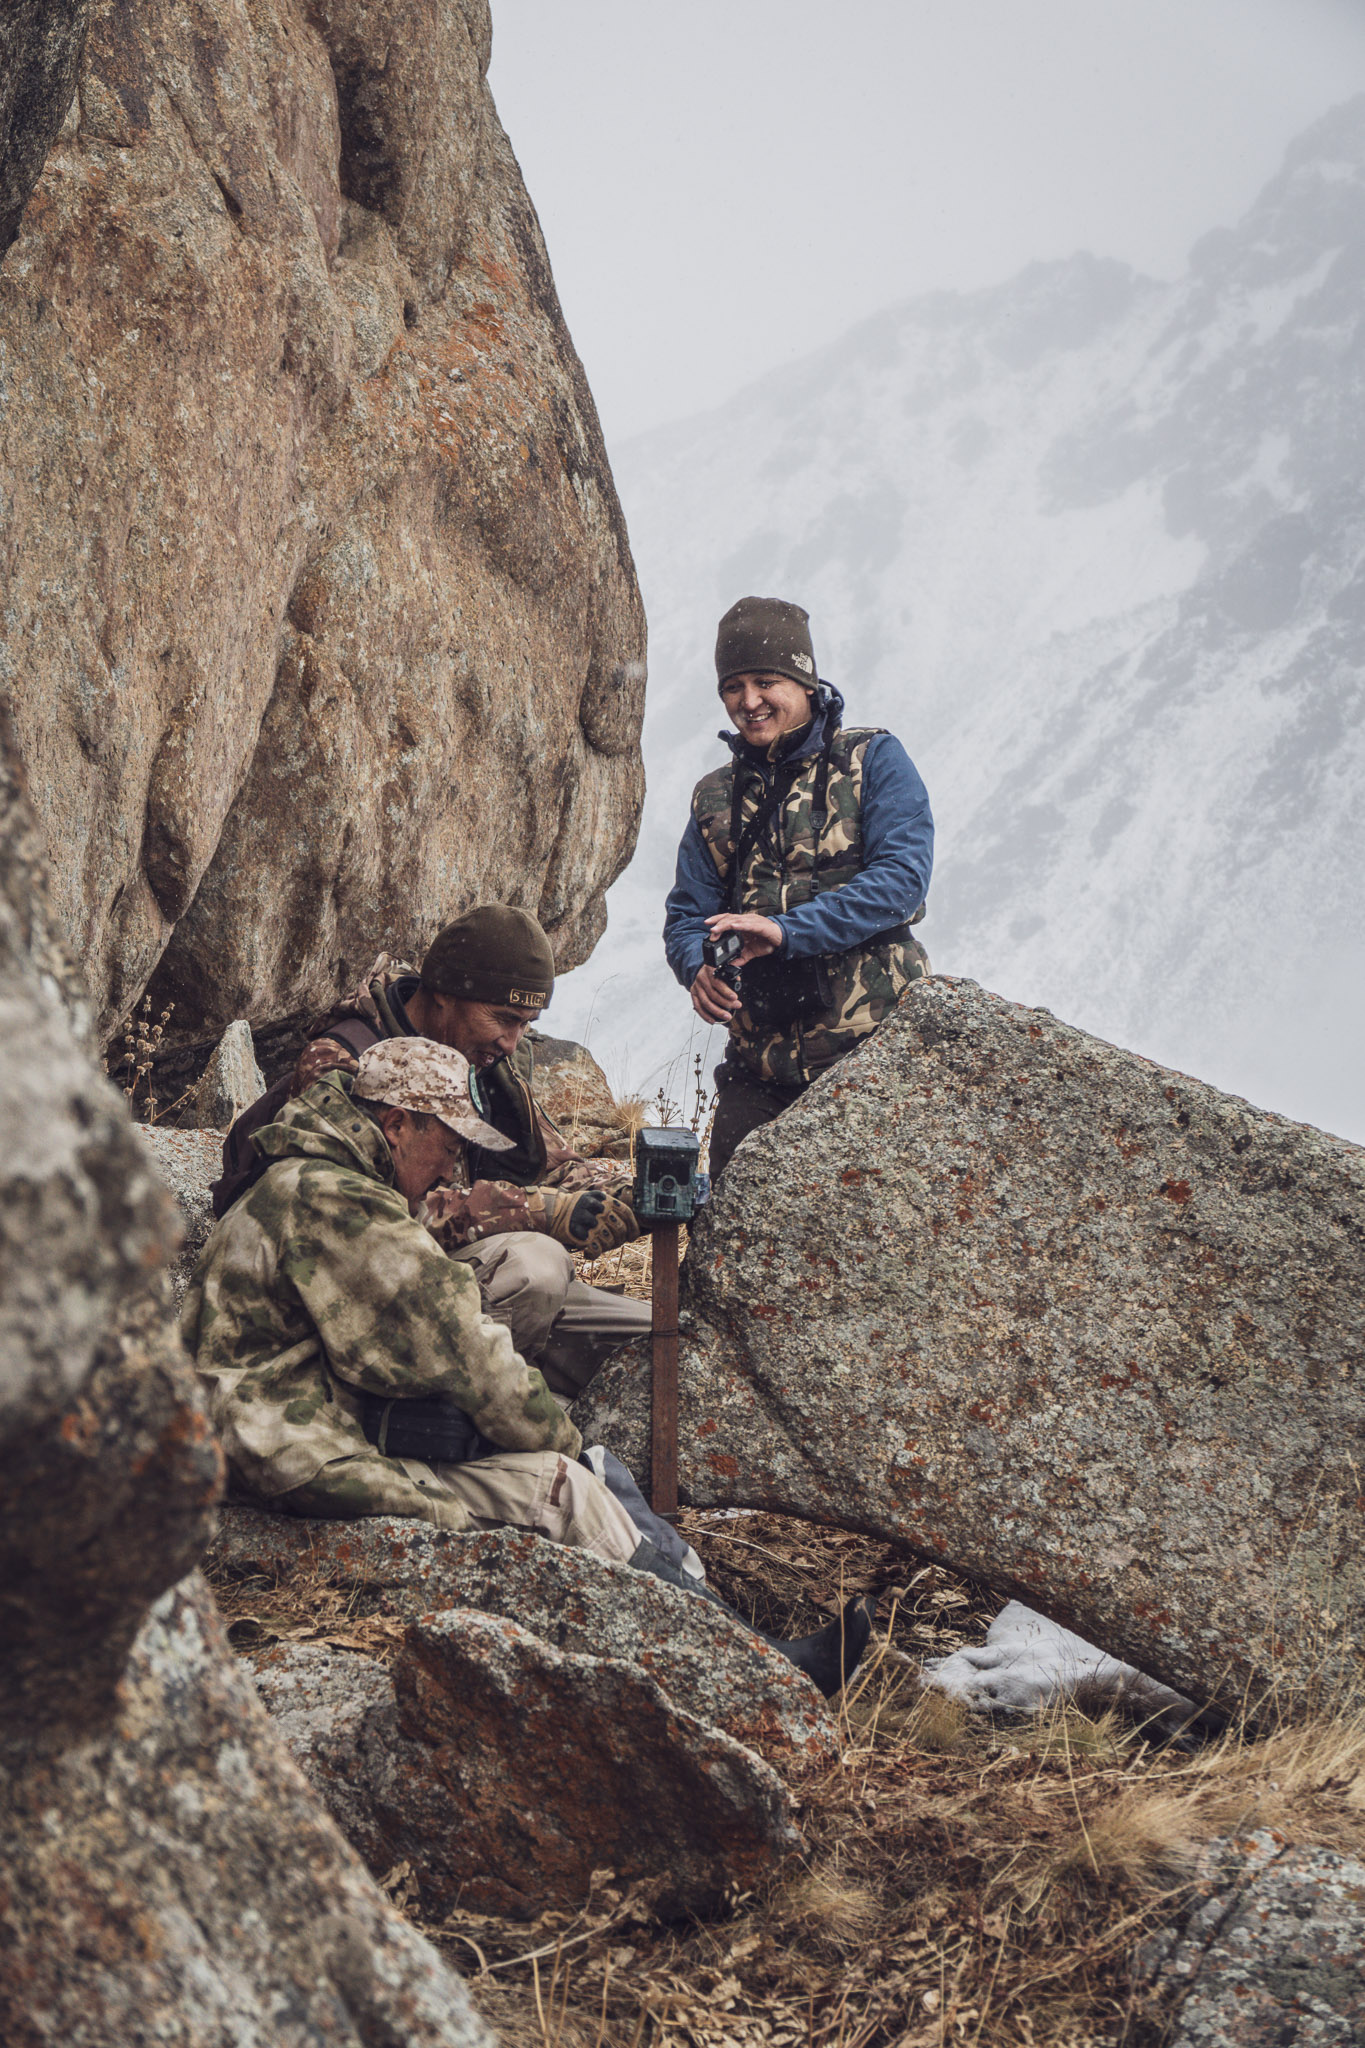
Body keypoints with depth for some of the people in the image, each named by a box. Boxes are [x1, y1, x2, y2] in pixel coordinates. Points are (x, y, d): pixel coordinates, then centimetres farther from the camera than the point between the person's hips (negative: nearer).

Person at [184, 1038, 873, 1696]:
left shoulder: (306, 1189, 18)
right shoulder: (332, 1202, -18)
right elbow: (455, 1346, -17)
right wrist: (554, 1435, -3)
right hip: (313, 1463, -11)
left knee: (579, 1456, 4)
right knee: (562, 1486, -14)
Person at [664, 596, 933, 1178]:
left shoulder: (872, 759, 2)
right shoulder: (716, 797, 16)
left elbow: (903, 876, -11)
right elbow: (686, 915, 13)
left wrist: (786, 930, -20)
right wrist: (699, 969, -11)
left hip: (872, 1048, -4)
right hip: (760, 1064, 4)